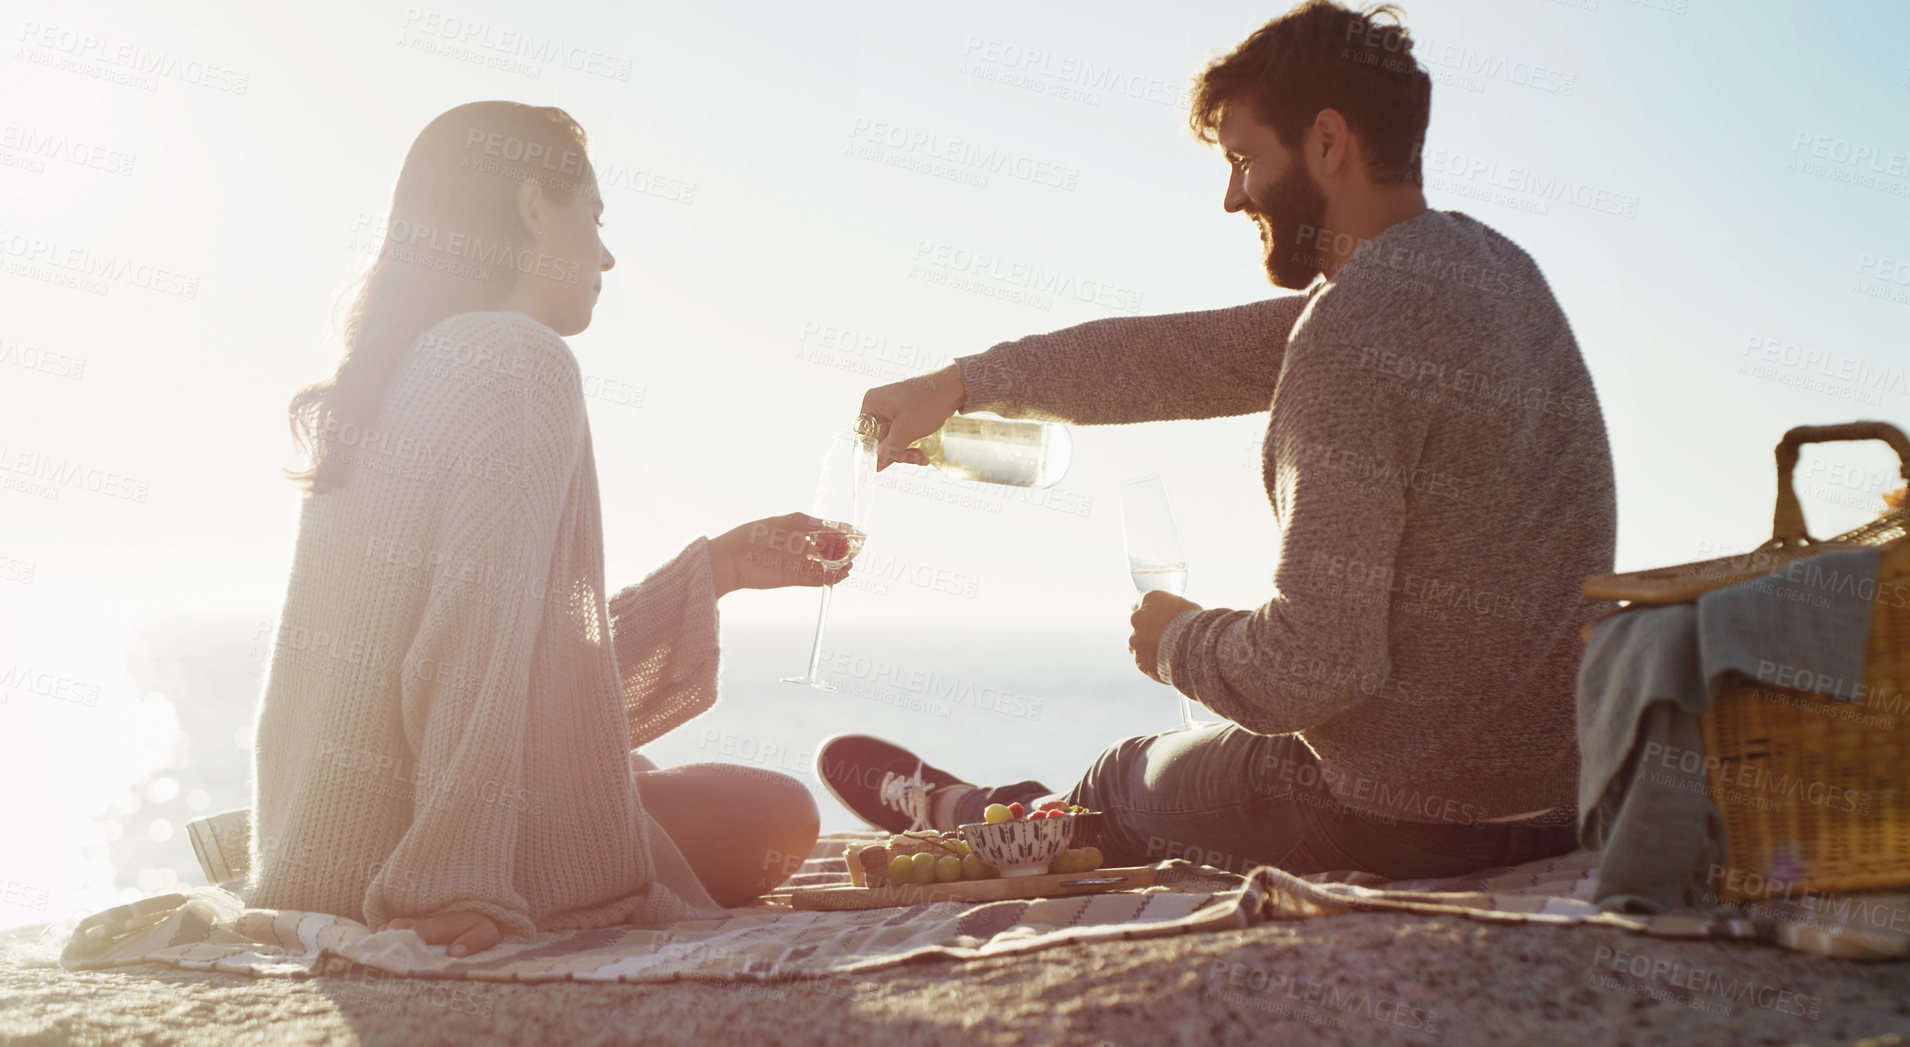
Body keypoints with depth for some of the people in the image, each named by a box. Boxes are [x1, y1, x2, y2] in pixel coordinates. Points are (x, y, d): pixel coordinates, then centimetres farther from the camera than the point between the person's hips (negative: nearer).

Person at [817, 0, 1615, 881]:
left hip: (1408, 822, -7)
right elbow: (1190, 357, 13)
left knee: (1122, 787, 22)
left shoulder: (1359, 330, -24)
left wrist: (1179, 641, -6)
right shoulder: (1471, 257, 6)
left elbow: (1314, 666, -27)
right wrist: (962, 384, 16)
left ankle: (950, 813, 52)